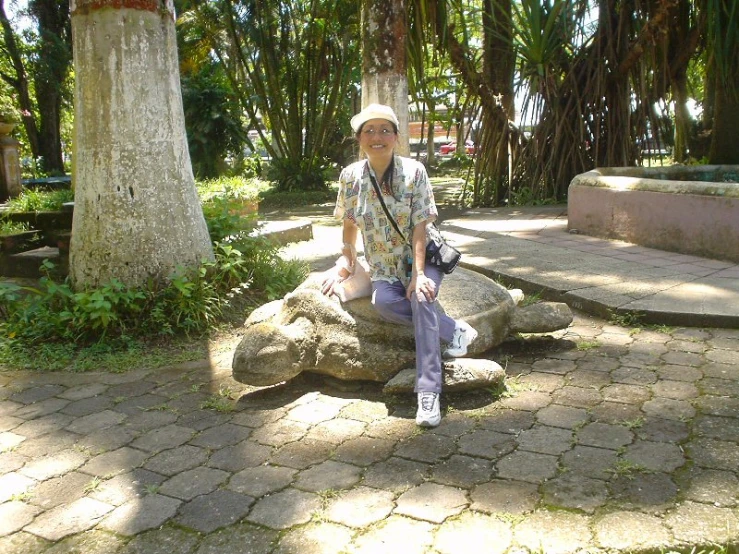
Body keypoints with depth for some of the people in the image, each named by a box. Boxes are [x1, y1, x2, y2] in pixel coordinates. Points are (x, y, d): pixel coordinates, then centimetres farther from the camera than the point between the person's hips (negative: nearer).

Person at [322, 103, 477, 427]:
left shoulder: (414, 171, -11)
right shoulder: (351, 176, -4)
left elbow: (419, 226, -15)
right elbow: (349, 224, 8)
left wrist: (418, 273, -23)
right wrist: (346, 264, 8)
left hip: (420, 259, -2)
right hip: (384, 267, 2)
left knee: (421, 297, -33)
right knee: (383, 302, -32)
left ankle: (428, 394, -32)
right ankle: (453, 329, -15)